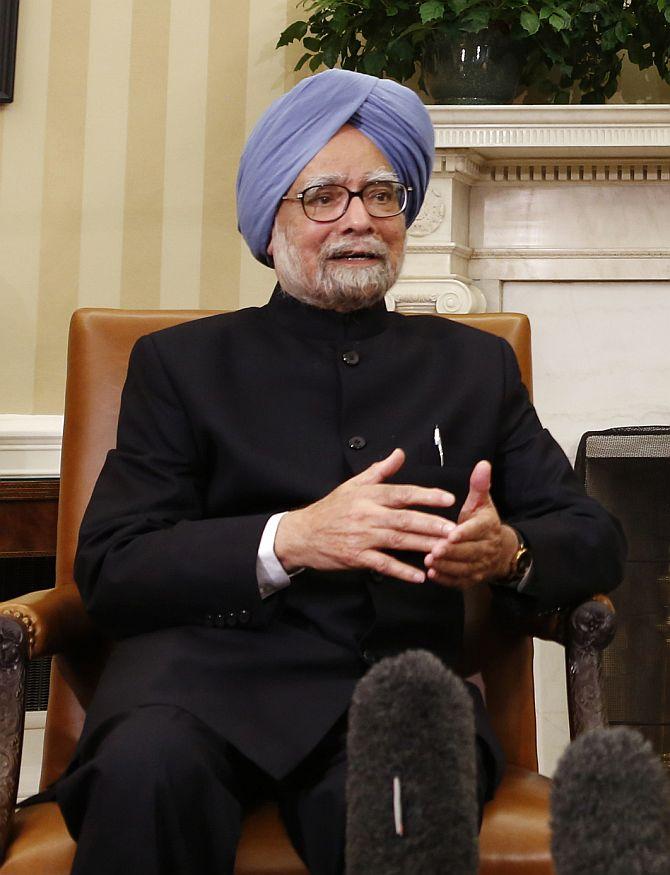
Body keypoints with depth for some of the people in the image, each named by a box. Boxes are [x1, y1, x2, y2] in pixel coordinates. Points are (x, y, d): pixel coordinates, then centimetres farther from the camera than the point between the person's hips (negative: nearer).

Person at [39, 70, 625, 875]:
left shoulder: (476, 365, 21)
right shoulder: (182, 362, 13)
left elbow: (595, 539, 15)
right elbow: (109, 572, 2)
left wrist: (508, 552, -9)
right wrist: (288, 540, -15)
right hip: (220, 664, 0)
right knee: (151, 767, -35)